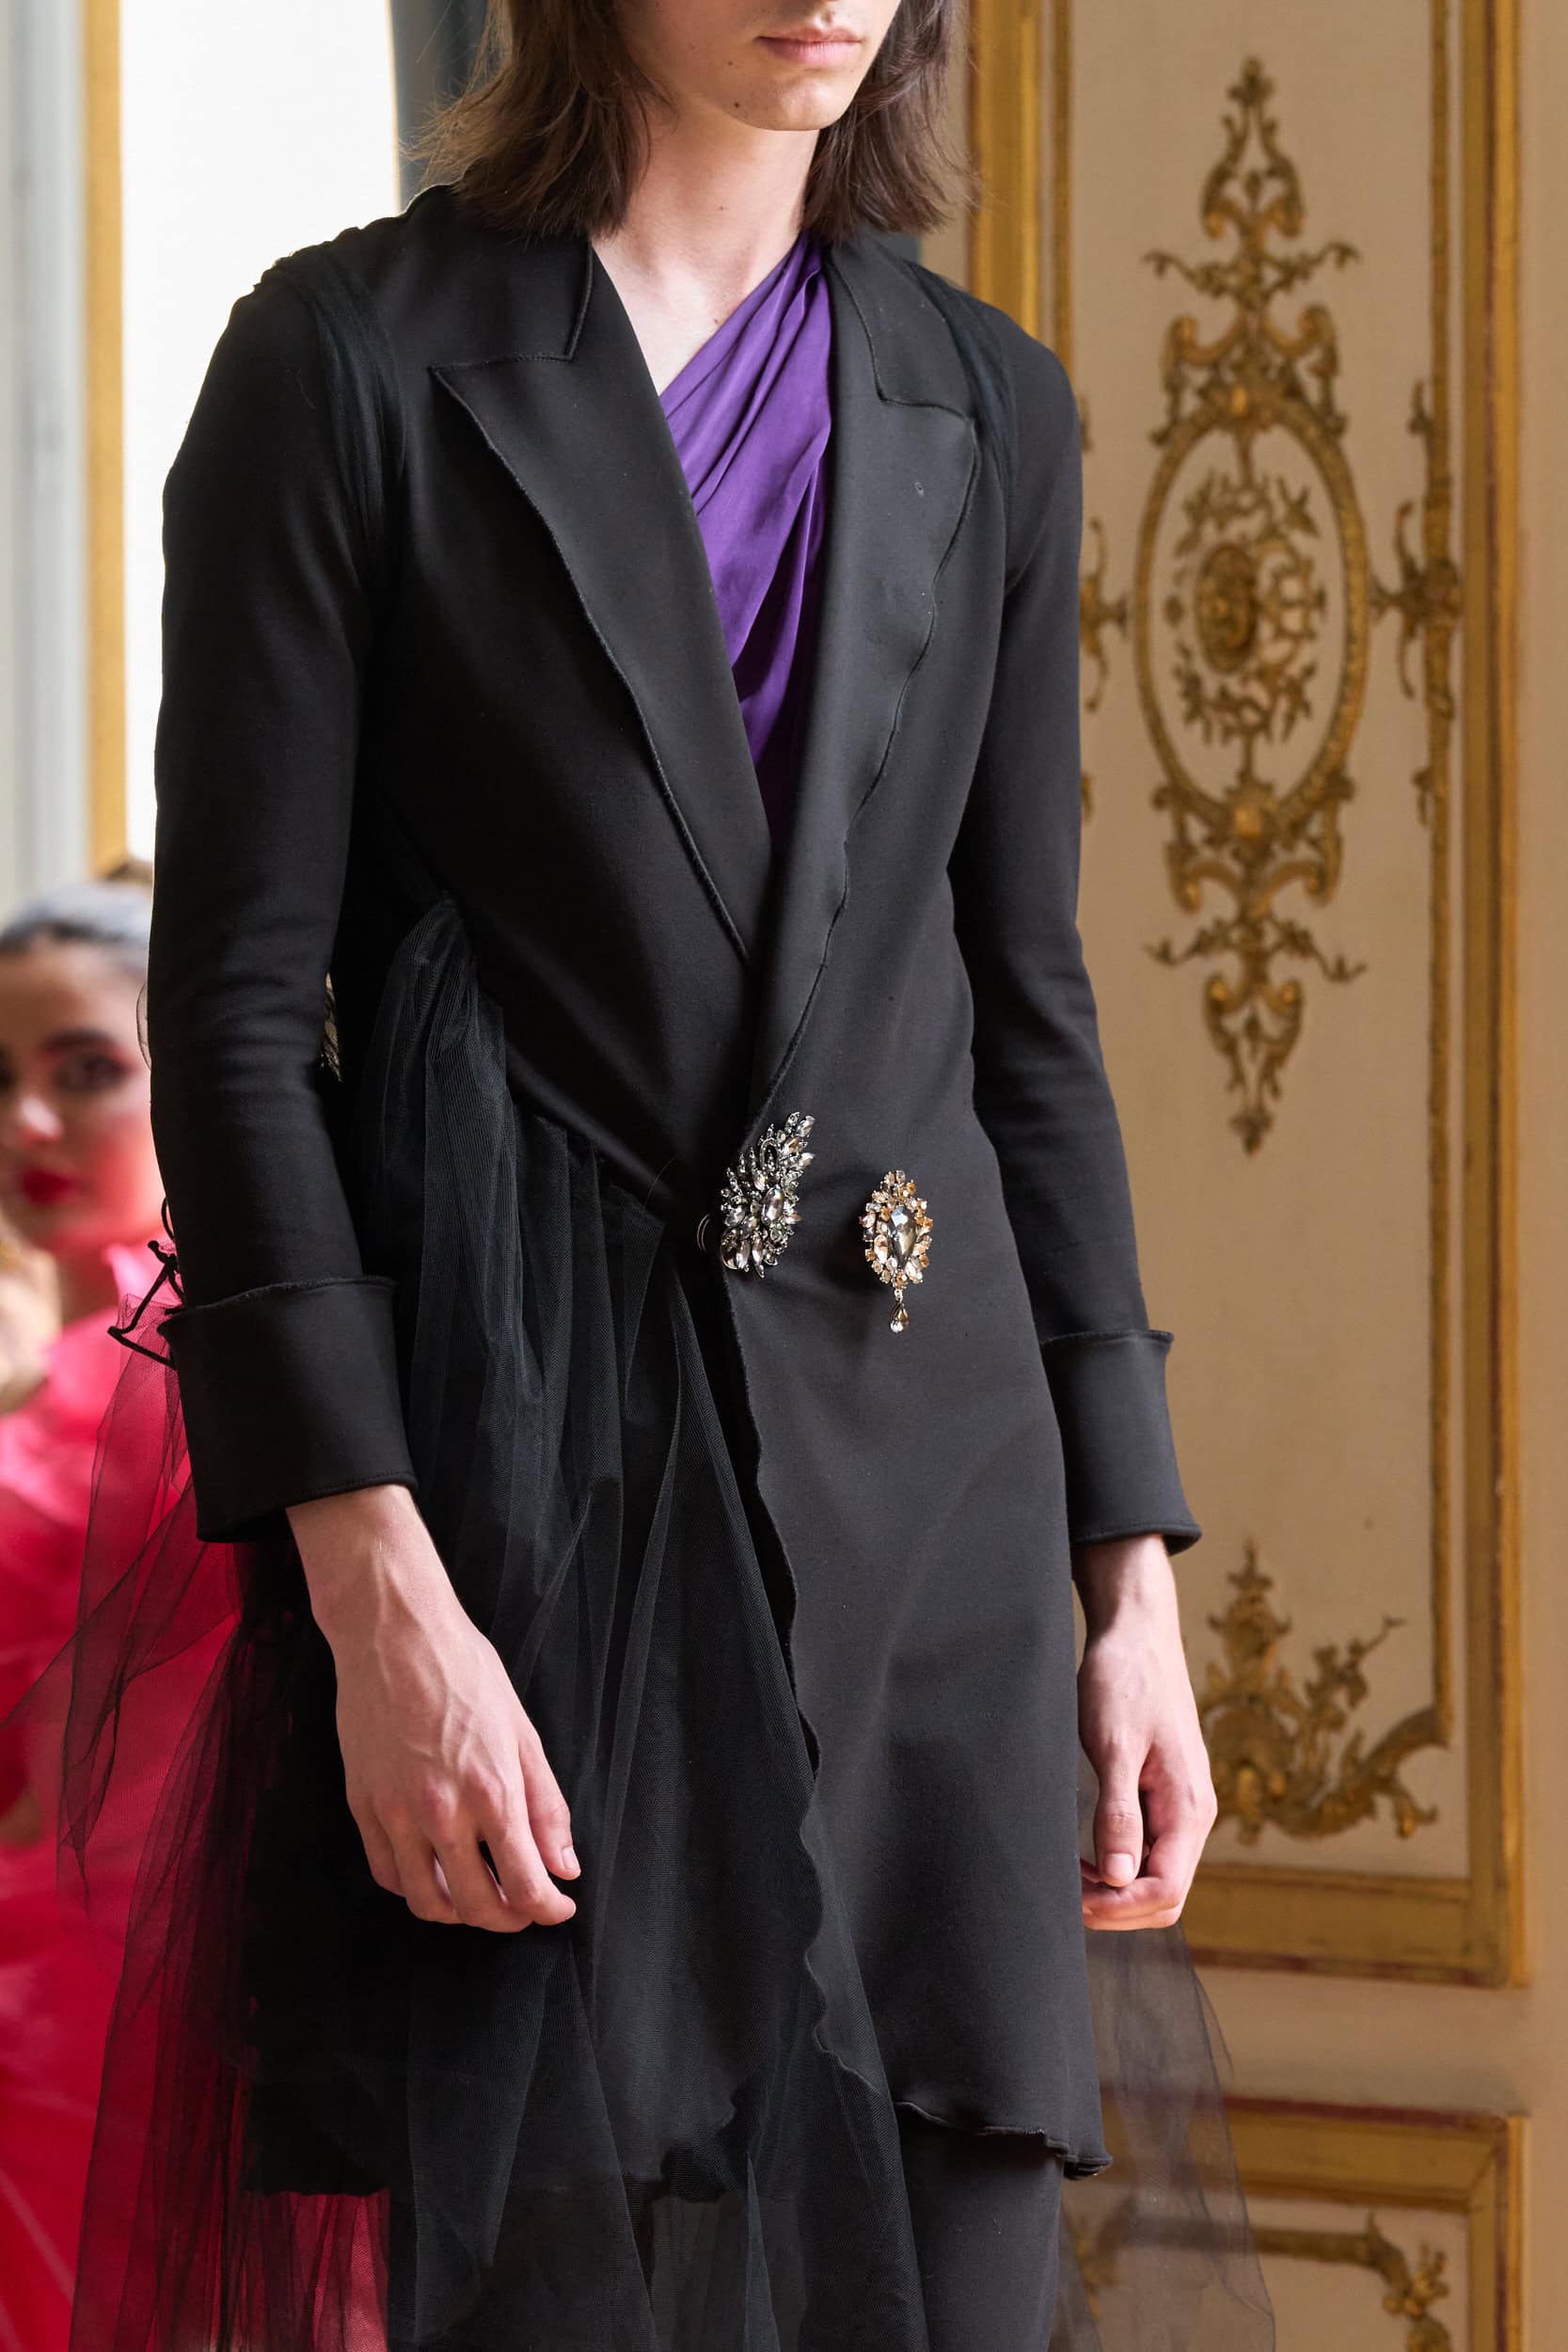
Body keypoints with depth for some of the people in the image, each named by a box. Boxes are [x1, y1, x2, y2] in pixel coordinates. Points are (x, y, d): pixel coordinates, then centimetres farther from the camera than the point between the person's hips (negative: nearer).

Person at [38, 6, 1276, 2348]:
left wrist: (1131, 1566, 9)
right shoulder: (352, 359, -1)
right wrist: (377, 1588, -14)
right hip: (515, 1474, -4)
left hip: (921, 1486, 4)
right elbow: (236, 1007, -5)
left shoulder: (987, 411, 13)